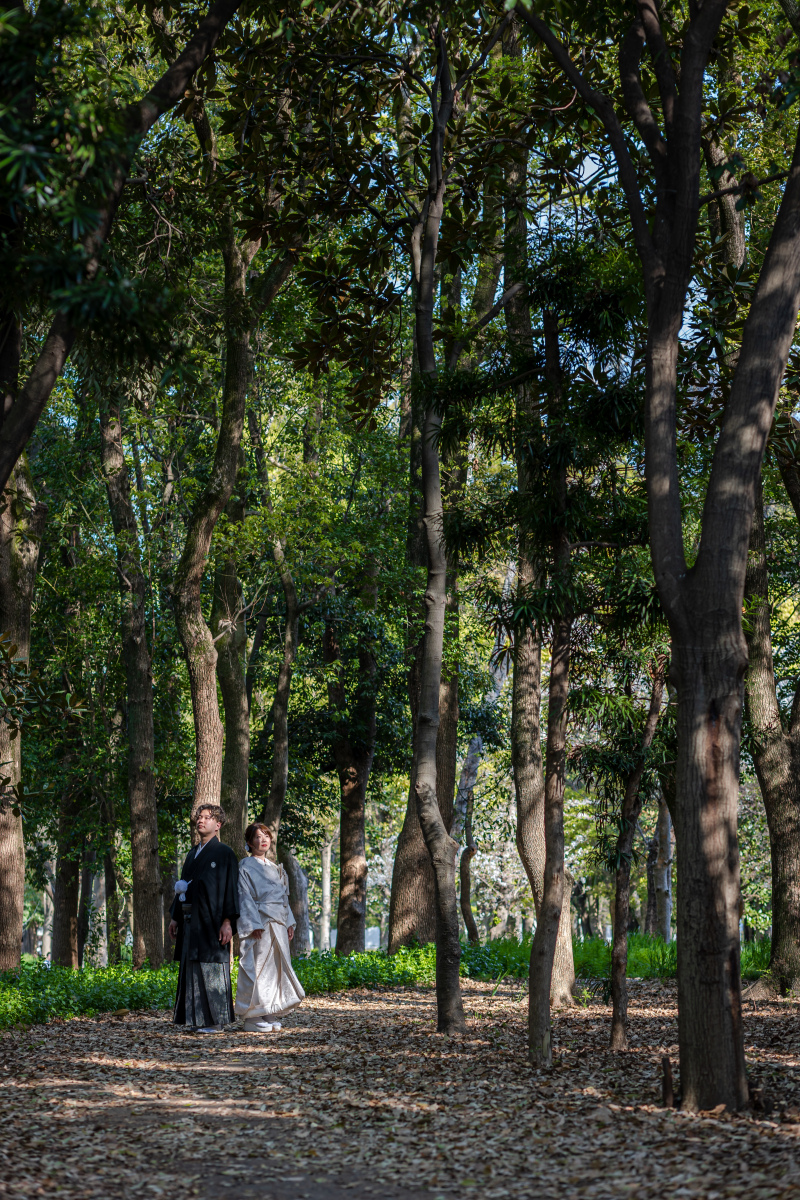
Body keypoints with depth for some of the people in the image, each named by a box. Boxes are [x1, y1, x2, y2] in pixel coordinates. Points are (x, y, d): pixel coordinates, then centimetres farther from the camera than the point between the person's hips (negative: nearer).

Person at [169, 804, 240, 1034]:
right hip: (191, 920, 8)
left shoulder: (224, 853, -5)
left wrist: (227, 922, -17)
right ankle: (199, 1017, 14)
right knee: (192, 968, 8)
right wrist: (175, 917, 17)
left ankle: (216, 1020, -1)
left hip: (210, 920, -8)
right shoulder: (193, 853, 18)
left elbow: (230, 887, -10)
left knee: (211, 969, -6)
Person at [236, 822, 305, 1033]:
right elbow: (245, 898, -10)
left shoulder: (275, 868, 20)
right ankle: (253, 1019, -4)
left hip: (278, 924, 7)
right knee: (258, 968, -8)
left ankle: (271, 1017, 13)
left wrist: (289, 922, 13)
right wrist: (254, 925, -18)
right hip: (260, 924, -7)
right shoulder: (246, 867, -3)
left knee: (276, 968, 6)